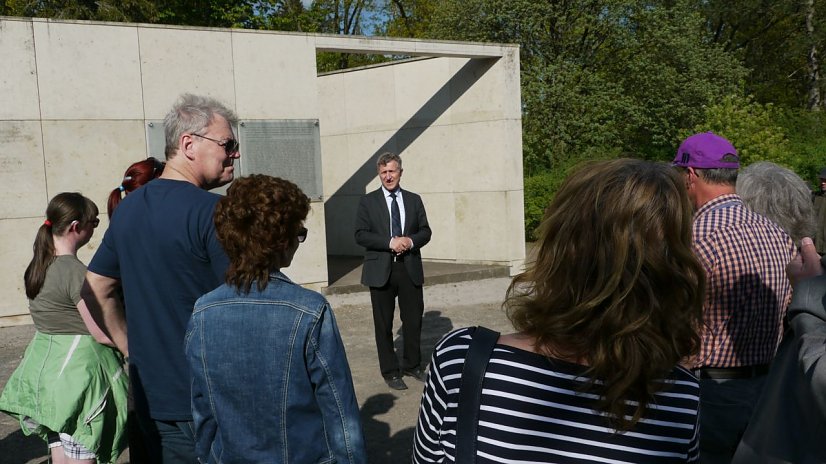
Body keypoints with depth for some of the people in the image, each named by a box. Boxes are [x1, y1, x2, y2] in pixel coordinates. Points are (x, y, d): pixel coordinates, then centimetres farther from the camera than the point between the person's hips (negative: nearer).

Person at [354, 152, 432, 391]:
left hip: (410, 268, 2)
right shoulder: (368, 201, 0)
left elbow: (425, 231, 8)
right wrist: (390, 242, -18)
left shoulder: (414, 200, 9)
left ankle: (412, 365, 29)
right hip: (381, 270, -2)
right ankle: (390, 371, 19)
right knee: (384, 324, 6)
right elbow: (360, 235, -8)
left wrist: (411, 240, -14)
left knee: (414, 320, 10)